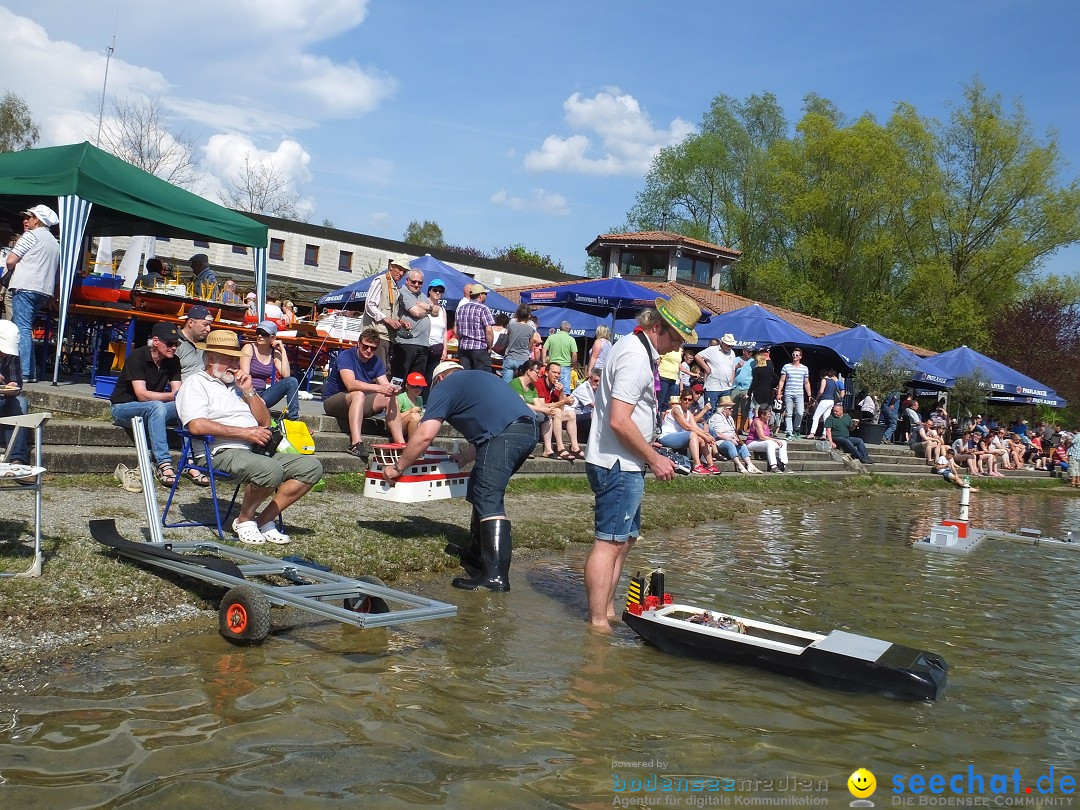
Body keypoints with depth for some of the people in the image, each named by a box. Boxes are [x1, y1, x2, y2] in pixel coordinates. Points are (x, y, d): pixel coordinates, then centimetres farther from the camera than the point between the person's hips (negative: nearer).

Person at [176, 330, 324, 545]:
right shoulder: (195, 384, 5)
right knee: (271, 470, -36)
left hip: (257, 450, 8)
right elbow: (197, 425, -14)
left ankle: (265, 519, -5)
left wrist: (249, 391, 8)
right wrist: (245, 432, -16)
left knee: (312, 466, -9)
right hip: (222, 452, -8)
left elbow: (265, 422, 22)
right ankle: (244, 519, -9)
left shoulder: (238, 384, 28)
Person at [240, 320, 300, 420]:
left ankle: (293, 418, -16)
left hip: (263, 394, 5)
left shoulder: (275, 353, 8)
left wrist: (283, 350, -5)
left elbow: (286, 375, -8)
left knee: (292, 381, -14)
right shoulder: (249, 348, -4)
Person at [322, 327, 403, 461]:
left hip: (360, 403, 7)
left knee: (391, 398, -10)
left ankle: (400, 444, -15)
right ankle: (356, 444, -49)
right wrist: (378, 388, -41)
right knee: (359, 394, -36)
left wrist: (391, 389, -29)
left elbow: (385, 385, -4)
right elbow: (351, 384, -33)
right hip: (333, 402, -7)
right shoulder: (346, 356, -17)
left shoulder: (377, 362, 5)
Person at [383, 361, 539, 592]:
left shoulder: (445, 386, 12)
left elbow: (425, 435, 1)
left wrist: (398, 467, 11)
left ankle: (496, 575, -19)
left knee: (488, 500, -11)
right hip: (530, 430, 9)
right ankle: (479, 553, 28)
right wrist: (461, 458, 40)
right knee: (481, 490, 21)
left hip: (505, 433, -8)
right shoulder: (479, 378, 35)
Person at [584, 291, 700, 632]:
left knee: (625, 538, 18)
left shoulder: (635, 347, 14)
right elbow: (619, 421, -25)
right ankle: (598, 624, -1)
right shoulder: (636, 356, -19)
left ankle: (606, 610, 27)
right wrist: (654, 459, -16)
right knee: (609, 543, -6)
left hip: (623, 464, 11)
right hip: (618, 464, -11)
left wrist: (645, 446, 22)